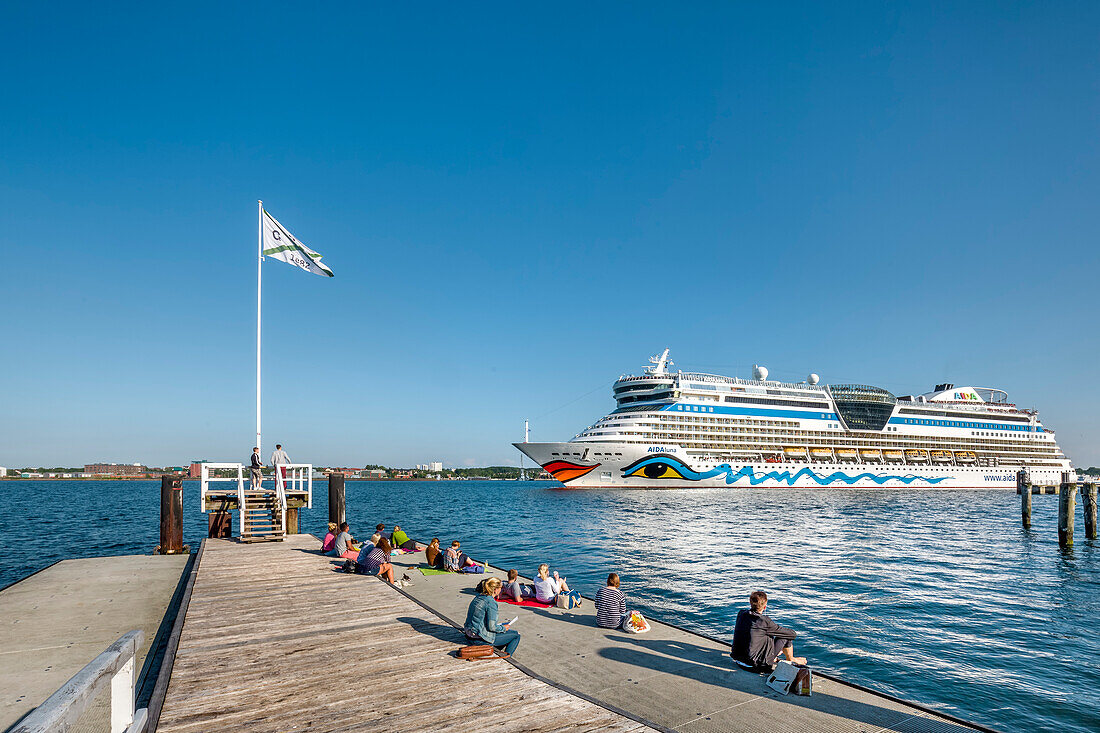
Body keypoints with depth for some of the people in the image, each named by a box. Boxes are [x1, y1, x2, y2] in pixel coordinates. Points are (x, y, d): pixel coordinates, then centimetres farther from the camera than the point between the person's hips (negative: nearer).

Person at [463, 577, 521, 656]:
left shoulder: (478, 597, 6)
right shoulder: (491, 602, -20)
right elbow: (492, 627, -22)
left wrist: (496, 623, 19)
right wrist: (503, 628, -3)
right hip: (481, 637, -9)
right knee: (516, 635, 4)